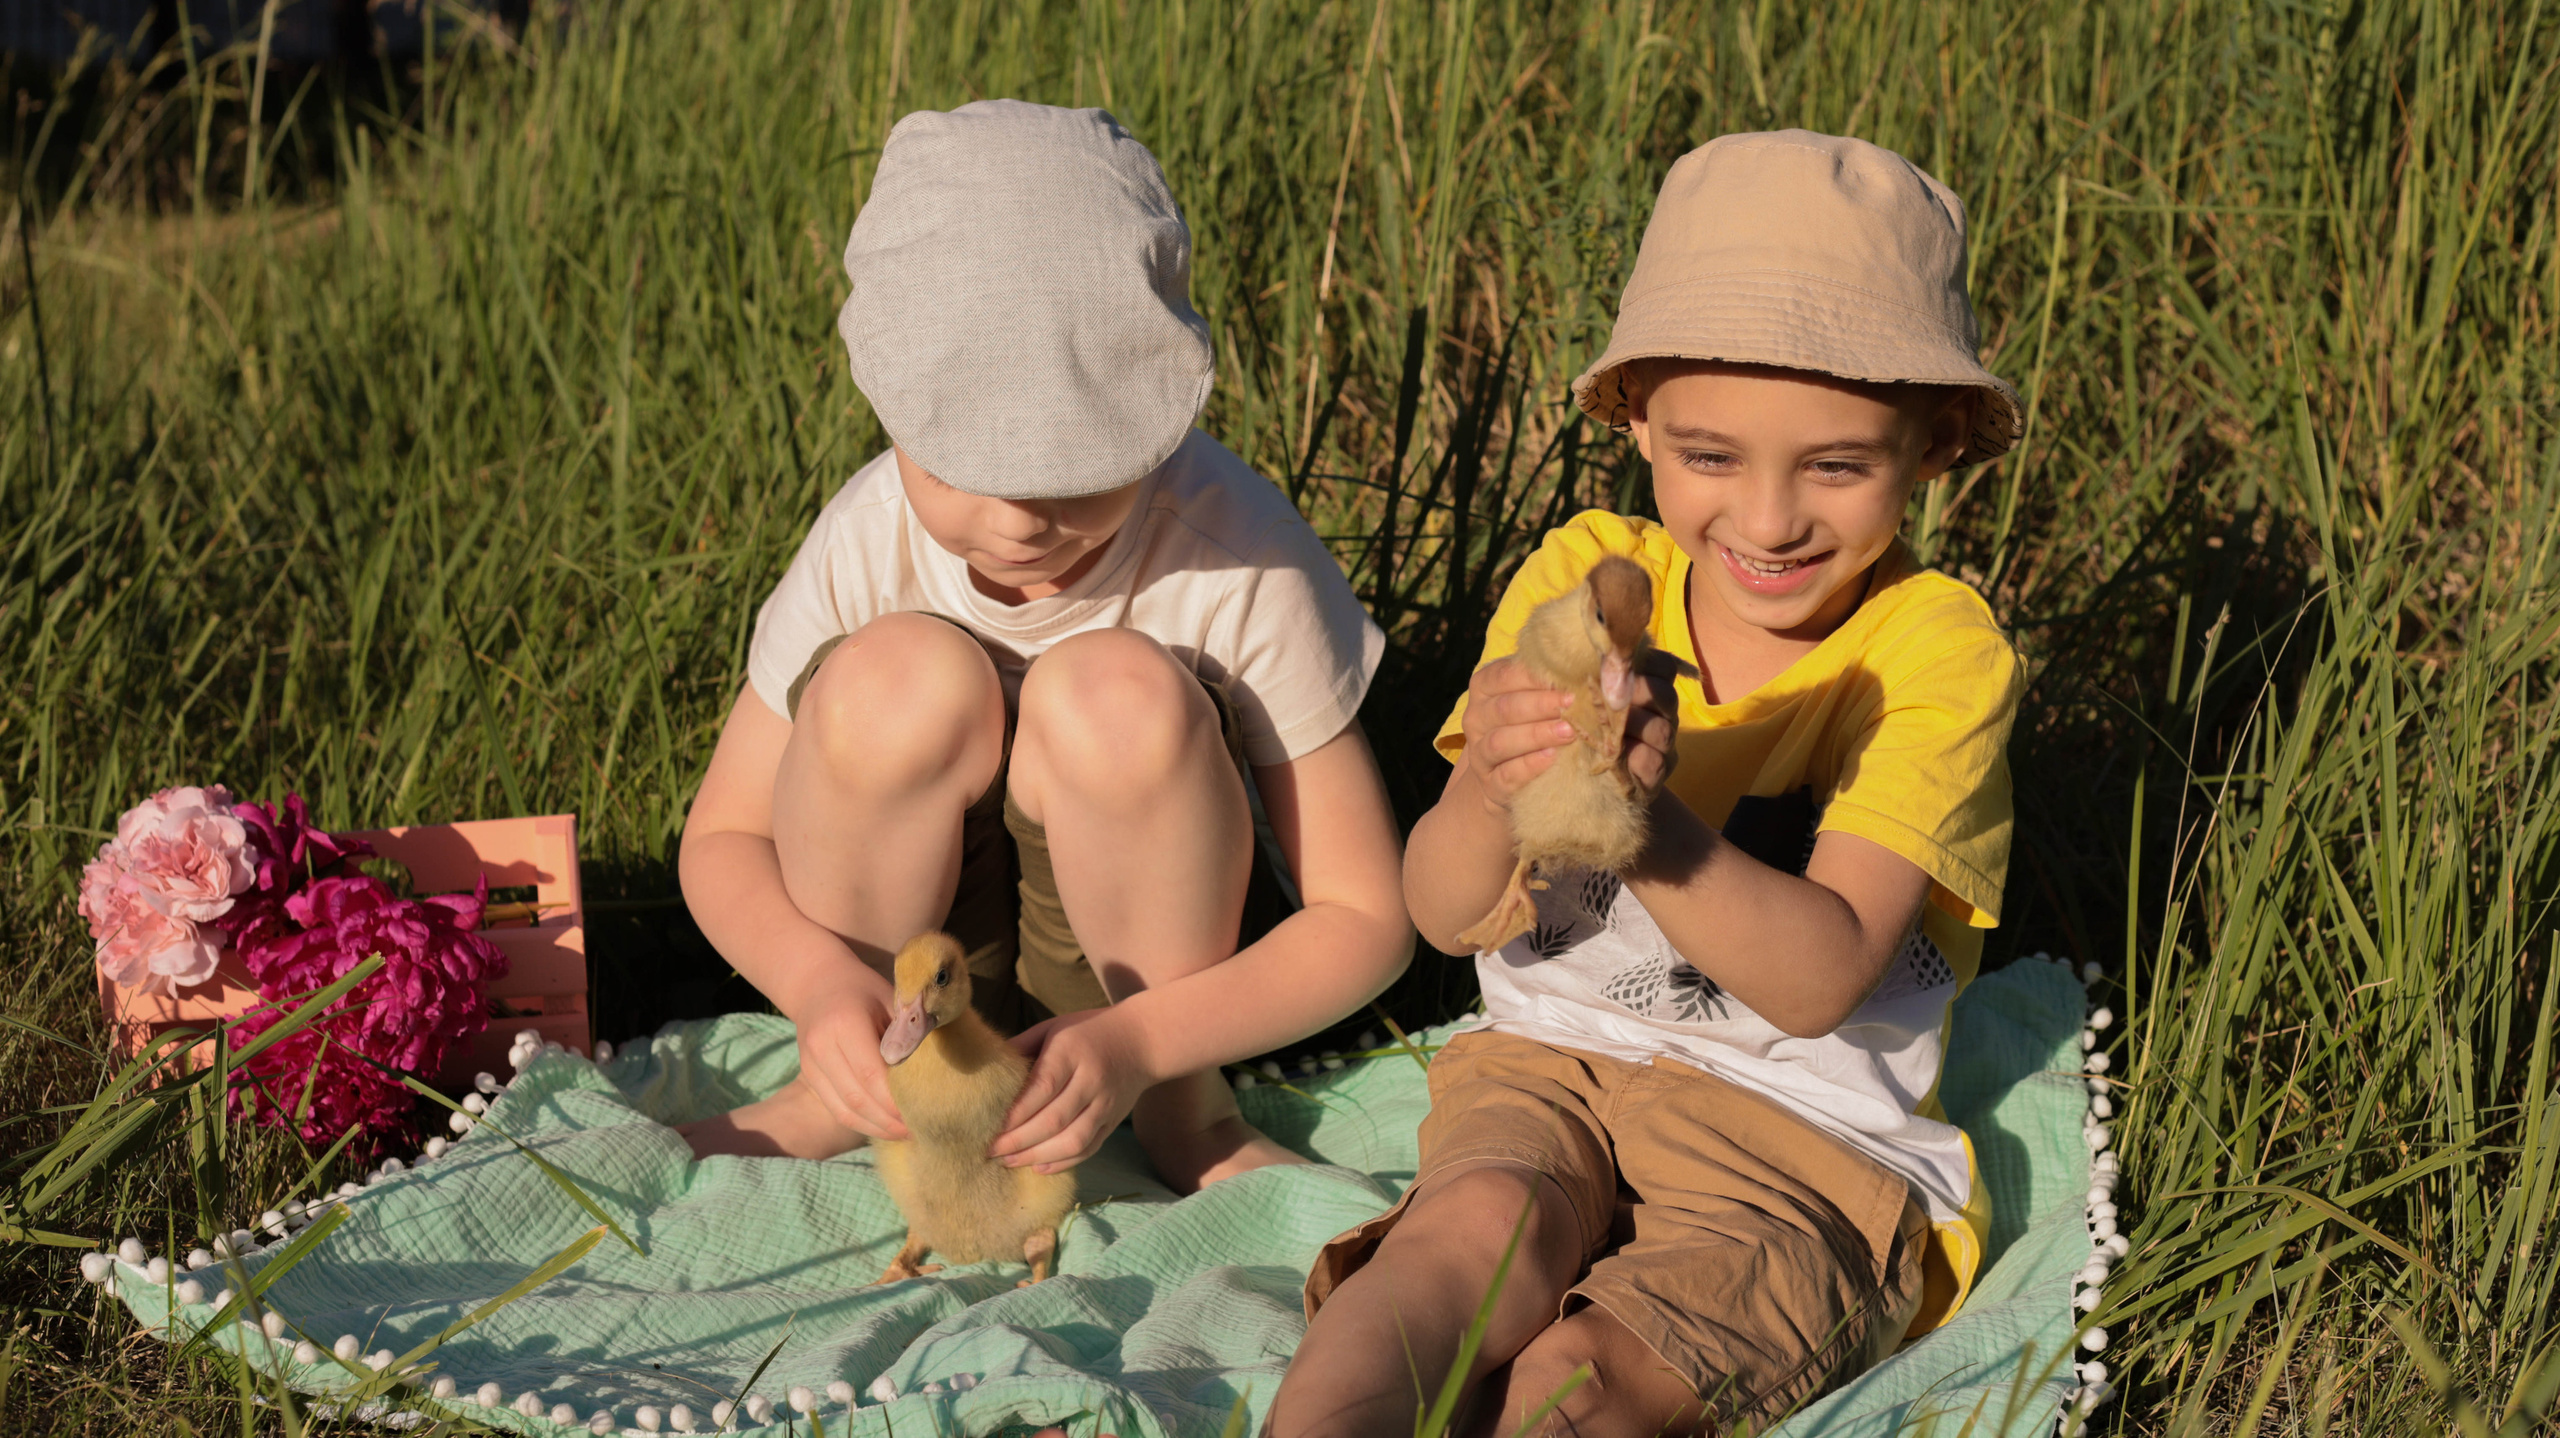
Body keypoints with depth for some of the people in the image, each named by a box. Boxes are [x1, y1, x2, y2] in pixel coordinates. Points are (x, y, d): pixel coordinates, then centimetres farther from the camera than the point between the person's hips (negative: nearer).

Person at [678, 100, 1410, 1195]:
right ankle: (849, 1087, -6)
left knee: (1114, 691, -31)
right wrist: (821, 982, -31)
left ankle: (1185, 1103, -9)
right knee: (898, 676, -30)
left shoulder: (1241, 559, -23)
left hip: (1146, 954, -1)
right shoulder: (868, 541, -17)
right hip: (914, 937, 1)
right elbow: (722, 839, -7)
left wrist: (1135, 1041, -34)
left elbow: (1366, 918, -17)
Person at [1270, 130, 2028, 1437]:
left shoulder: (1935, 648, -9)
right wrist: (1492, 794, -32)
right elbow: (1443, 914, -7)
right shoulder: (1584, 579, 0)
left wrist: (1647, 824, -39)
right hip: (1550, 1060, 3)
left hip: (1809, 1142, -2)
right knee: (1485, 1225, -32)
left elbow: (1818, 978, -20)